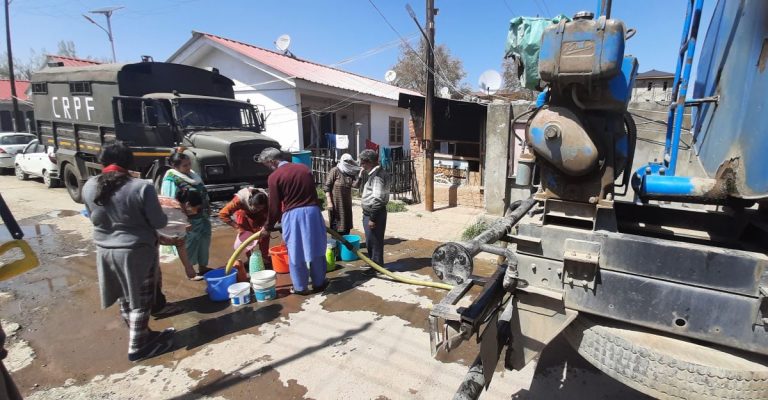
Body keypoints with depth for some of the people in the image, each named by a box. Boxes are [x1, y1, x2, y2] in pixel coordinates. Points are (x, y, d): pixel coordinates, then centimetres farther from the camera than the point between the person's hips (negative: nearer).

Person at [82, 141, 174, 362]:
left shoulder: (89, 187, -3)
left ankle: (141, 334, 37)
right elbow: (159, 222, -15)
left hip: (105, 250, 6)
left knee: (124, 297, 21)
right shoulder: (142, 187, -21)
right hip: (137, 251, -6)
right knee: (140, 300, 10)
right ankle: (137, 346, 21)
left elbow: (93, 218, 10)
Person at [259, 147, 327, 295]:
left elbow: (275, 205, -3)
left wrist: (269, 226, 11)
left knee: (295, 253, 10)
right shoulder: (304, 168, 10)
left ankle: (300, 287, 21)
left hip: (292, 215, -4)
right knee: (315, 248, 14)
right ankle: (319, 283, 26)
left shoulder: (274, 177, -5)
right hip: (312, 211, 4)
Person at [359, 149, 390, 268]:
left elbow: (377, 199, -24)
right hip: (369, 212, 10)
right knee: (370, 241, 19)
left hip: (374, 214, -10)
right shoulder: (374, 174, 12)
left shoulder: (378, 176, -19)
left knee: (374, 241, 2)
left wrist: (372, 218, -22)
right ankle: (373, 264, 32)